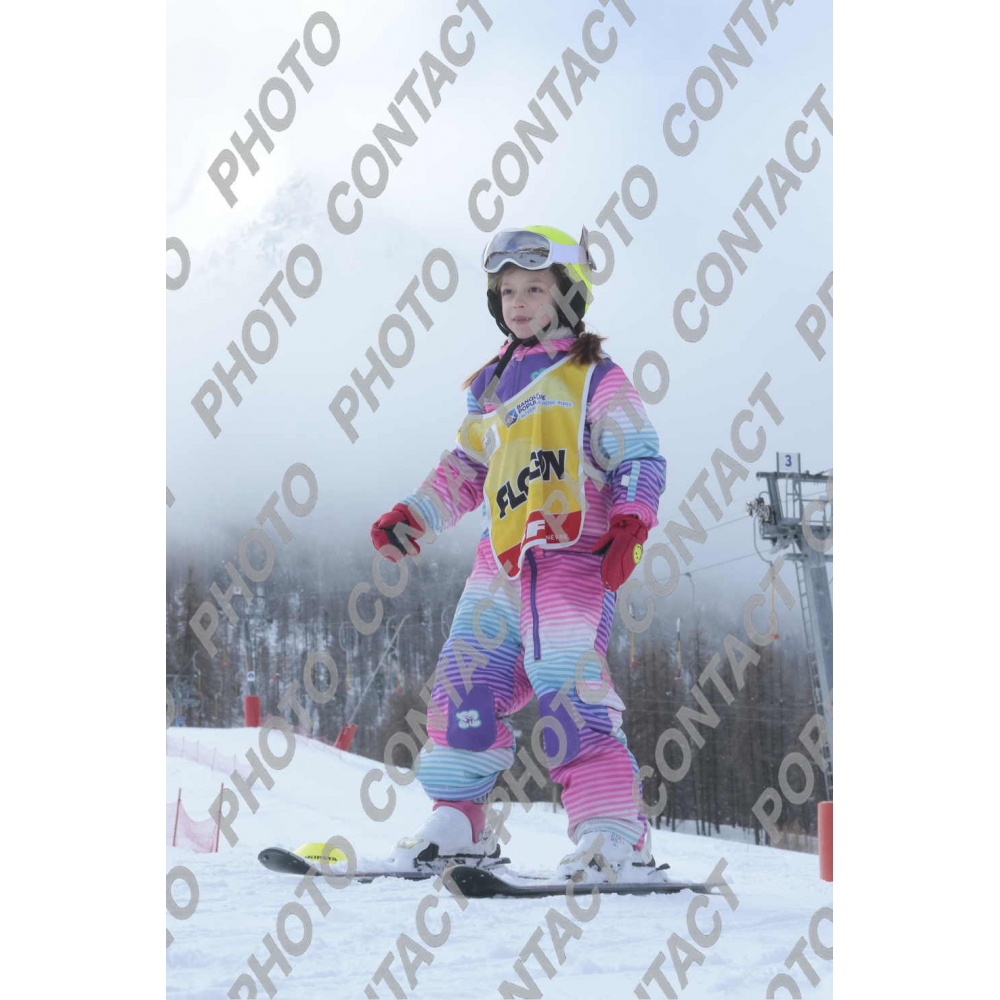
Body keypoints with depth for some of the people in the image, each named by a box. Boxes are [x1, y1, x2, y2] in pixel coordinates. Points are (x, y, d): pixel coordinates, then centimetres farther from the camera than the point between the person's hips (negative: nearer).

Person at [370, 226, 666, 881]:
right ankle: (459, 827, 12)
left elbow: (642, 458, -3)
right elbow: (464, 472, 29)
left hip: (573, 557, -7)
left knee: (569, 692, -18)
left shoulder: (596, 379, 3)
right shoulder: (491, 387, 22)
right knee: (466, 685, 2)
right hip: (500, 563, 7)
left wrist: (631, 522, -18)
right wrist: (414, 517, 17)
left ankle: (615, 833, -18)